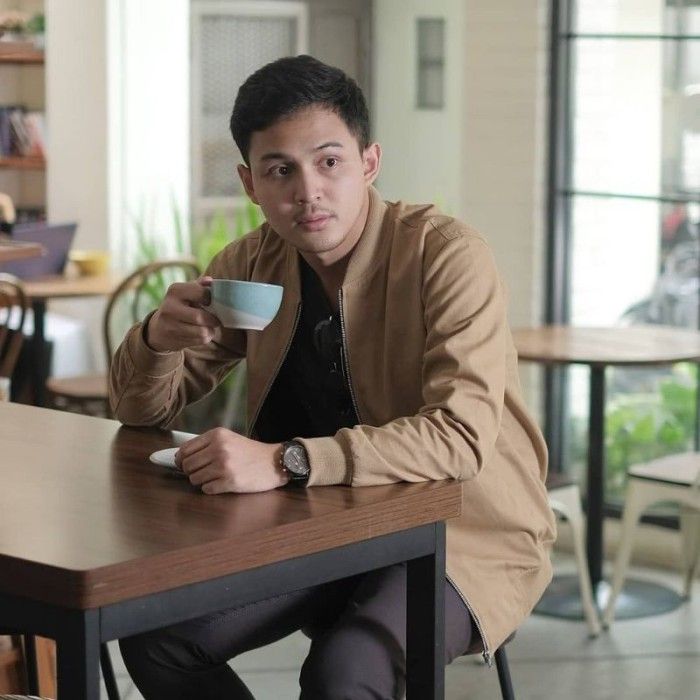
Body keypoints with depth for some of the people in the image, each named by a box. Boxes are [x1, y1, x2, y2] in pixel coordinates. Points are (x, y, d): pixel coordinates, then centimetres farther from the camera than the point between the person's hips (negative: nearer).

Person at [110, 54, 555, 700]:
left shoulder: (446, 254, -18)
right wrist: (159, 337, -17)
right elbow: (143, 410, 6)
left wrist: (284, 462, -39)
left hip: (468, 533, -6)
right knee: (154, 635, -10)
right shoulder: (255, 262, 0)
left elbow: (460, 436, -30)